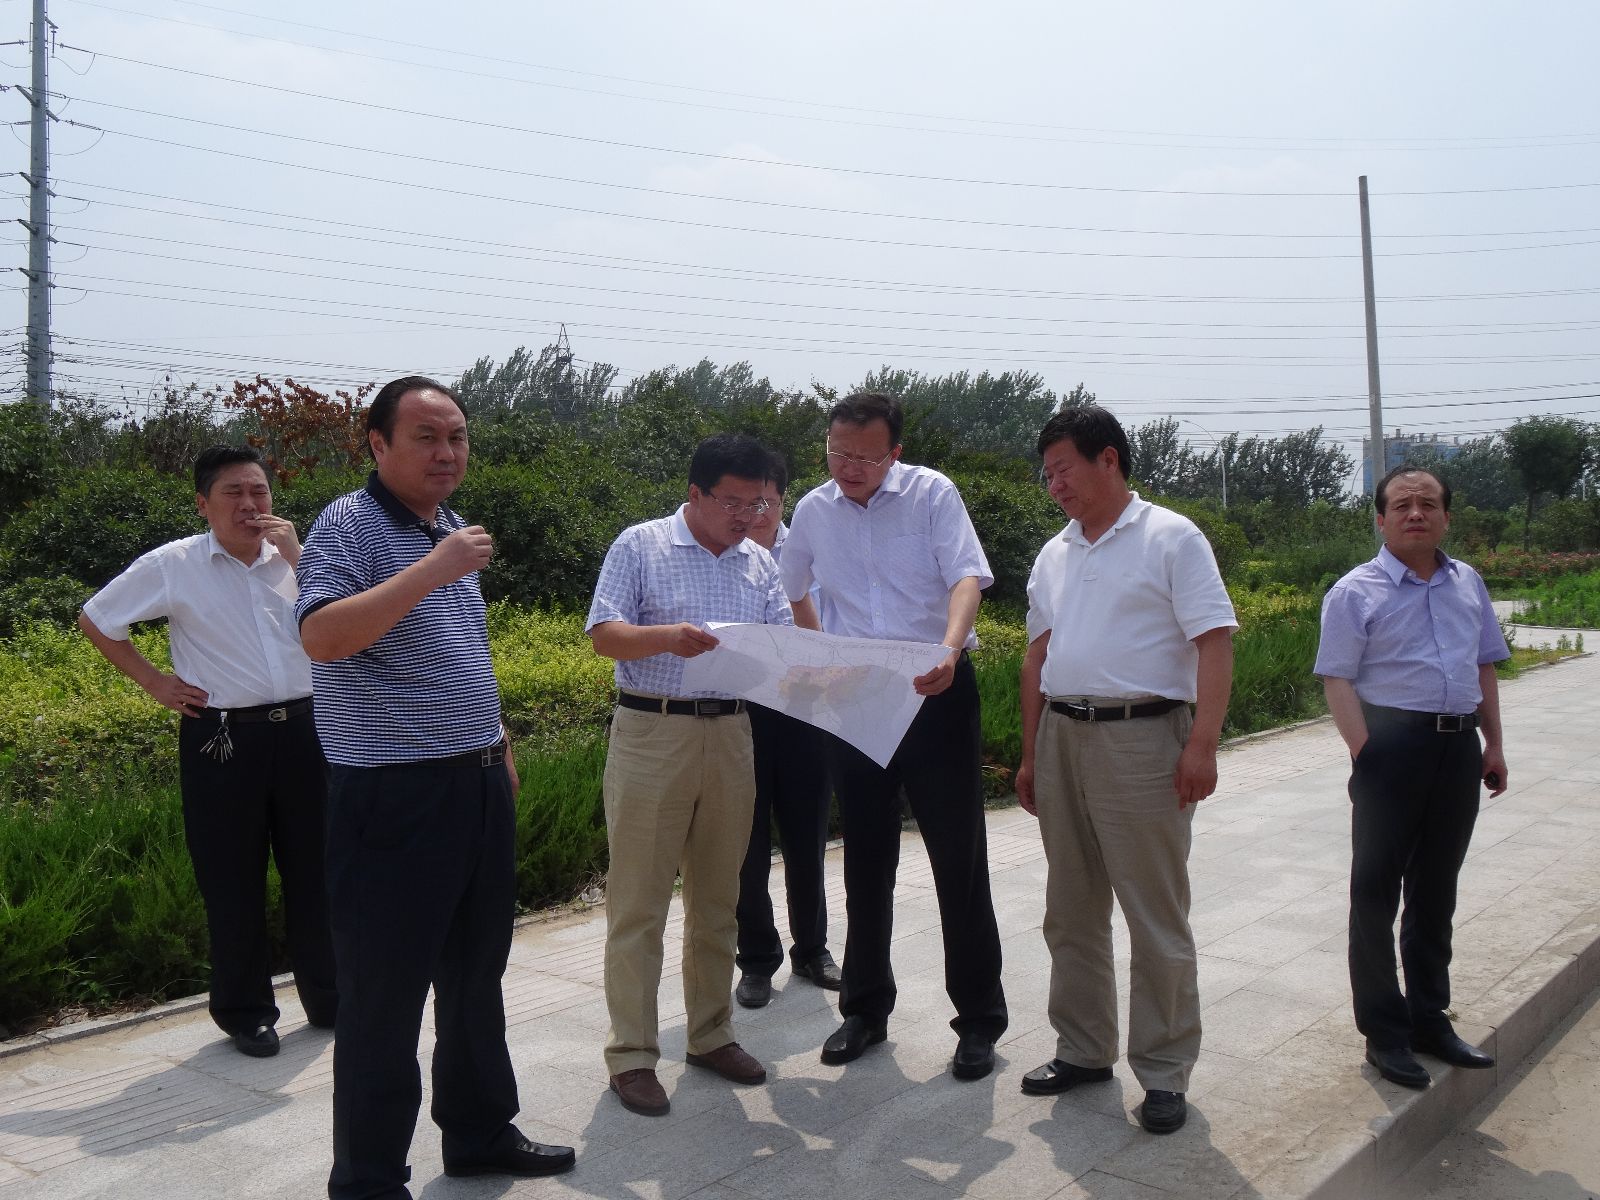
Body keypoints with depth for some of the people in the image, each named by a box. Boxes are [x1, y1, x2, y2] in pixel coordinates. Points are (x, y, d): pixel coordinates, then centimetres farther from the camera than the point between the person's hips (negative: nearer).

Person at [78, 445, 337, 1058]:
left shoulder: (296, 557, 6)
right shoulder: (172, 566, -1)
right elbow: (95, 620, 10)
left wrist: (297, 556, -12)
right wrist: (154, 681, 4)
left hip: (303, 729, 2)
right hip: (224, 739, -2)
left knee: (314, 869, 10)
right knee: (233, 881, 6)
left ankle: (328, 998, 27)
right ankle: (244, 1013, 23)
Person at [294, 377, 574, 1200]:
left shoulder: (450, 528, 14)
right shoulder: (349, 526, -12)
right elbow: (320, 637, -29)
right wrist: (432, 570, -30)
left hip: (480, 786, 8)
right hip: (393, 798, -8)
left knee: (476, 977, 19)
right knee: (385, 996, 3)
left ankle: (480, 1133, 36)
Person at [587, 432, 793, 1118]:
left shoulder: (758, 563, 13)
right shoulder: (640, 545, -2)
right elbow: (603, 634, -8)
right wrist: (666, 637, -27)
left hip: (730, 735, 5)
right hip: (651, 733, -5)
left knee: (717, 897, 13)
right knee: (638, 900, 0)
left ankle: (711, 1034, 27)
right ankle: (631, 1054, 11)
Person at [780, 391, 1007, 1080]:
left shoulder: (933, 494, -4)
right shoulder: (812, 512, 7)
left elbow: (966, 576, -17)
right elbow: (793, 595, 23)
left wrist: (950, 646, -35)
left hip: (936, 693, -3)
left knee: (959, 859, 1)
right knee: (865, 862, 13)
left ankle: (980, 1018, 15)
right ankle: (865, 1009, 28)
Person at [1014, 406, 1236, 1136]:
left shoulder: (1170, 539, -4)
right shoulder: (1054, 555, 15)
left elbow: (1214, 642, -11)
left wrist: (1202, 744, -20)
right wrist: (1030, 754, 16)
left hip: (1141, 739, -6)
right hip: (1062, 737, 7)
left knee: (1156, 916, 0)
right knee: (1071, 910, 14)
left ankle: (1164, 1071, 14)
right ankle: (1083, 1051, 28)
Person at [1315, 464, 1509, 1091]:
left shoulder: (1467, 584, 12)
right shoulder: (1356, 592, -6)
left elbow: (1485, 667, 19)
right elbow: (1338, 681, -11)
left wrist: (1492, 744, 14)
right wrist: (1367, 756, -19)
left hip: (1459, 747, 6)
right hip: (1393, 744, -6)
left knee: (1436, 889, 16)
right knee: (1377, 891, 1)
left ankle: (1429, 1017, 29)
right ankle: (1384, 1032, 12)